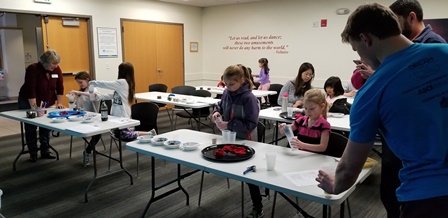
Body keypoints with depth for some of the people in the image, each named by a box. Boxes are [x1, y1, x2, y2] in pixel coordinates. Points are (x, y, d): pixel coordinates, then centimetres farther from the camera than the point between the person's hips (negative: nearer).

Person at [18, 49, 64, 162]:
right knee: (31, 127, 2)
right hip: (29, 102, -4)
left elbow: (60, 86, -5)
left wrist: (59, 103, -9)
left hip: (47, 103, 4)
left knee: (46, 127, 7)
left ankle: (45, 151, 16)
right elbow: (30, 89, -27)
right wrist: (34, 107, -30)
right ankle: (33, 153, 11)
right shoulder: (33, 69, -23)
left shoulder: (57, 69, -9)